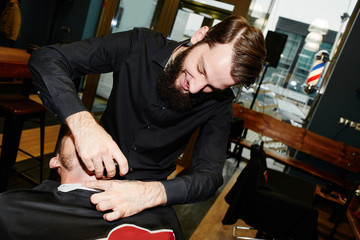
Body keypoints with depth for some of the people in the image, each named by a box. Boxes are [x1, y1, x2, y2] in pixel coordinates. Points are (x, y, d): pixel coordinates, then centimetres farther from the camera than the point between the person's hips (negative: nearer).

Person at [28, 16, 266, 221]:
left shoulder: (219, 102, -14)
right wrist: (82, 122, -40)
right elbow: (46, 59, -21)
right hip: (94, 173, 0)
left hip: (150, 188, 1)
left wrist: (153, 193, -41)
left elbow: (209, 175, -20)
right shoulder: (141, 46, -18)